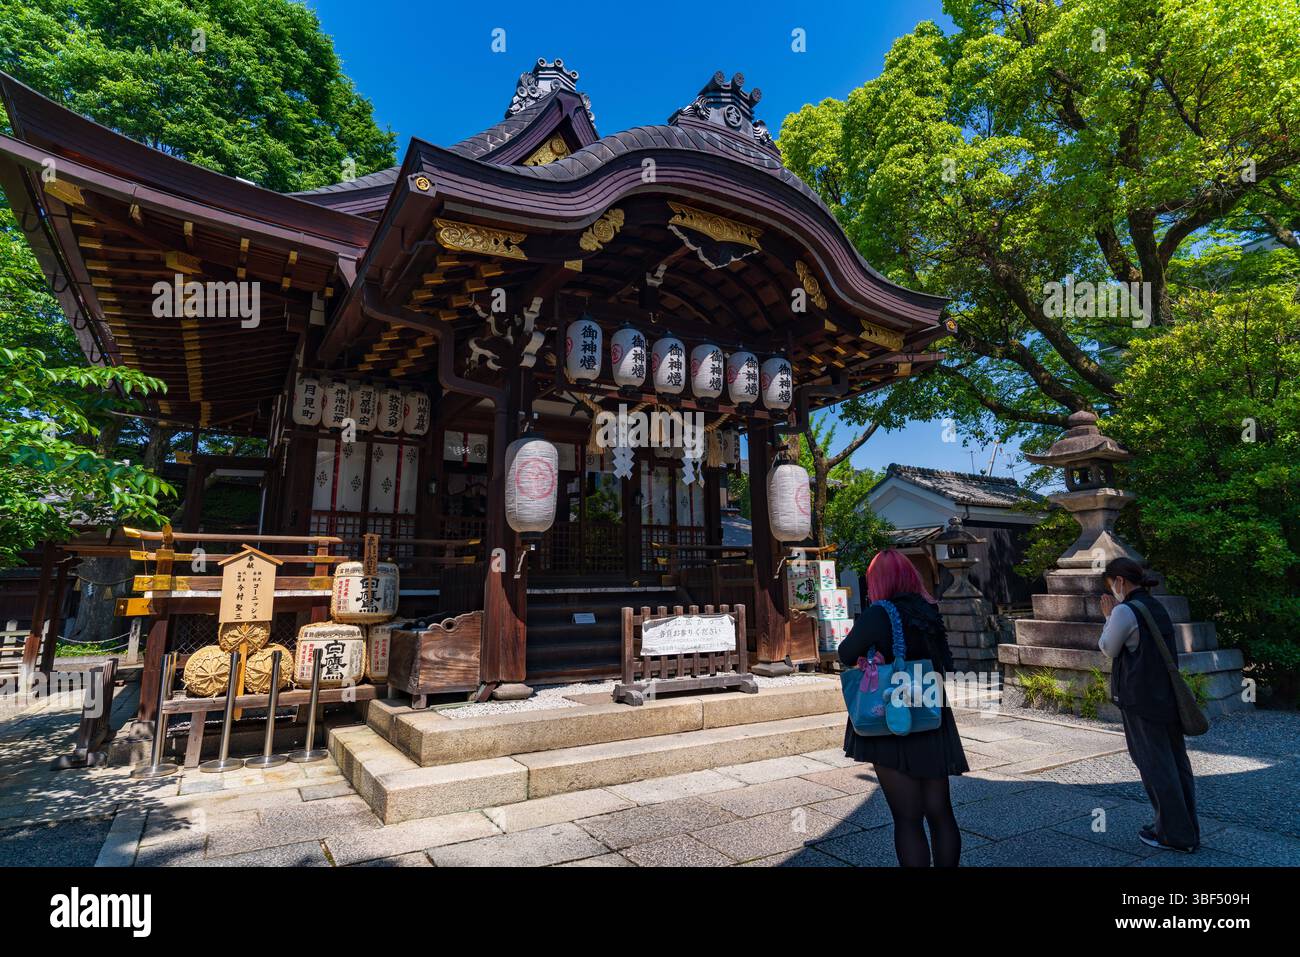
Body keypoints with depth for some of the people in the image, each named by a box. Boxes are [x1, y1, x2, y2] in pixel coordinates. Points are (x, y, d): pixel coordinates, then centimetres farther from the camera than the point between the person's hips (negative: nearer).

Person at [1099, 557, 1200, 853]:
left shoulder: (1125, 611, -17)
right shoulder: (1157, 608, 10)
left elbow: (1108, 648, -5)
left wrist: (1109, 616, 4)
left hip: (1141, 701, -8)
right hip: (1168, 697, 9)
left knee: (1155, 765, 2)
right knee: (1176, 762, 14)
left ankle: (1173, 834, 11)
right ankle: (1187, 830, 25)